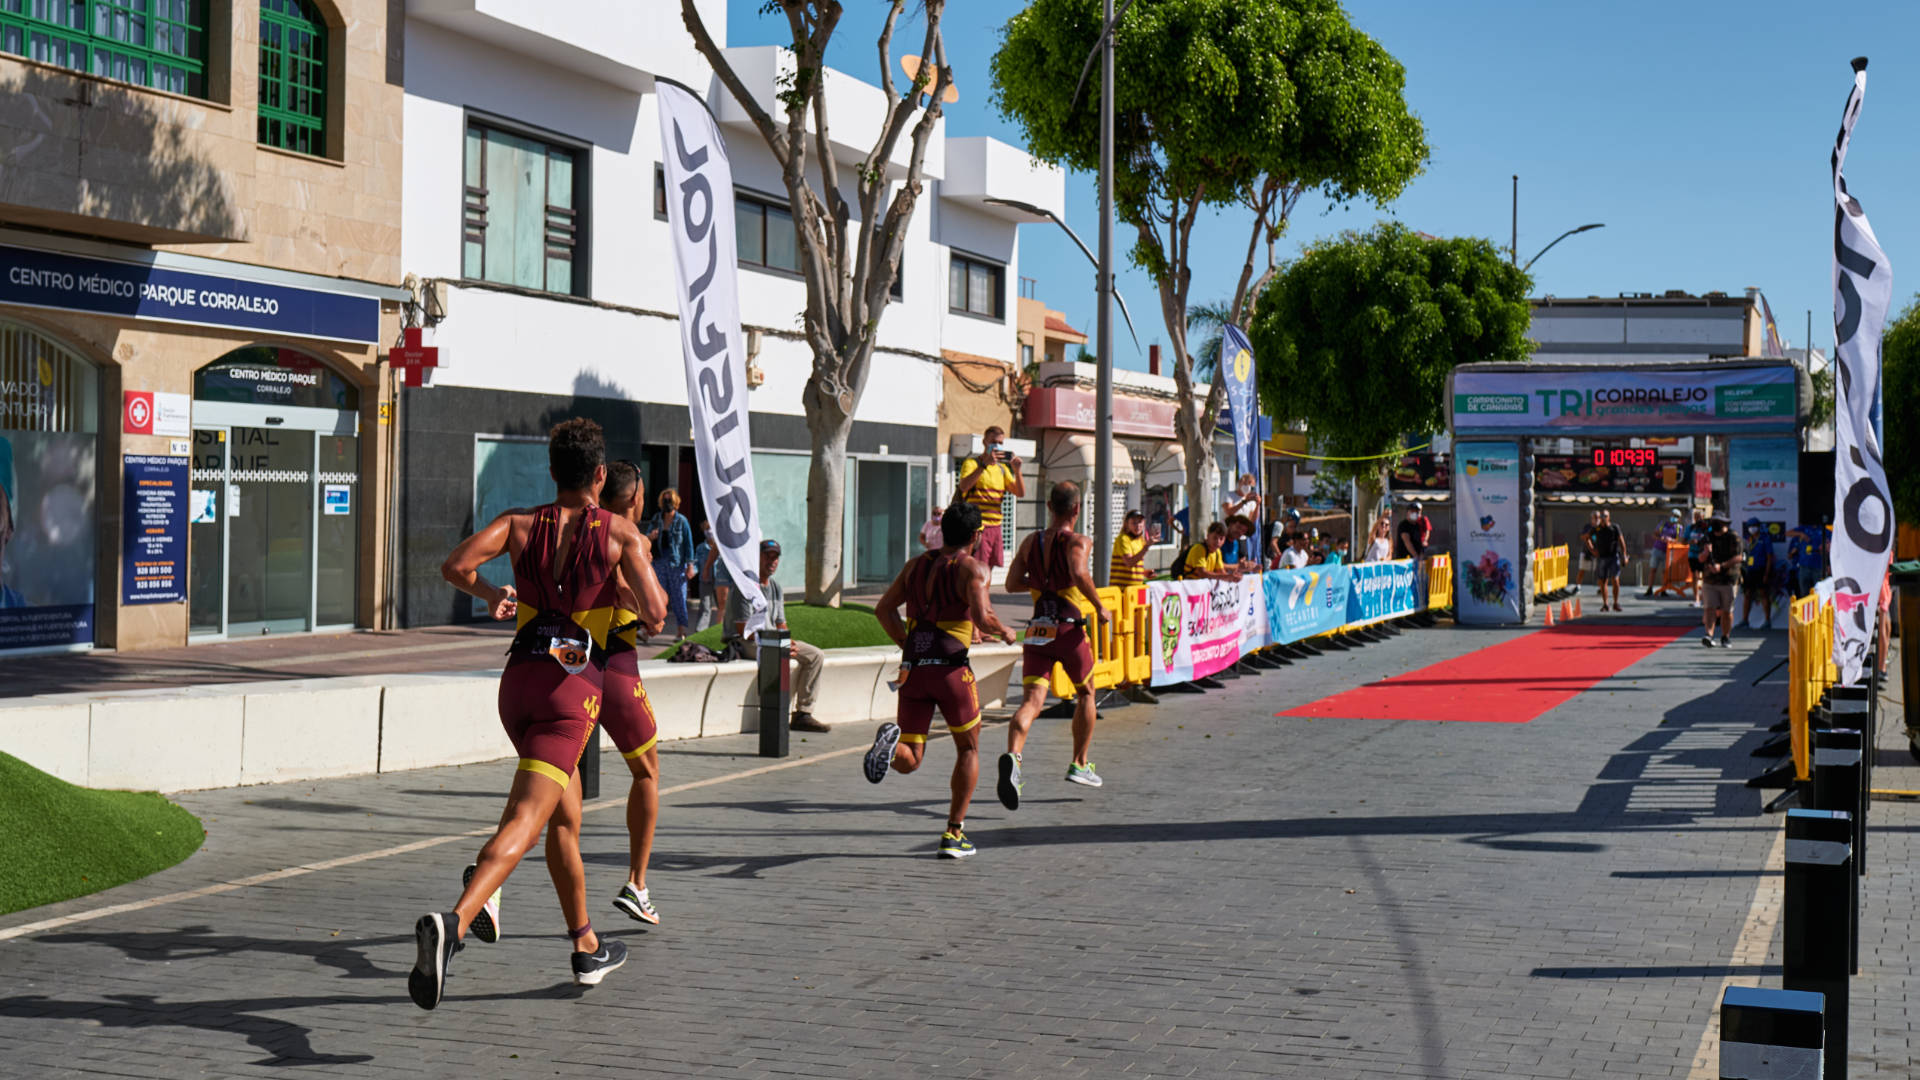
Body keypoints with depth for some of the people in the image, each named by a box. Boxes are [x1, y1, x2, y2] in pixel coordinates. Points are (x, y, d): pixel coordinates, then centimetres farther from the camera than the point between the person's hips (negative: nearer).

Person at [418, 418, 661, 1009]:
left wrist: (491, 594, 15)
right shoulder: (620, 533, 1)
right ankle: (452, 923, -39)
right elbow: (655, 614, -4)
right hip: (574, 685, -5)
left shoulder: (521, 523, 9)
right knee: (524, 822, -15)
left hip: (519, 678, 5)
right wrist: (644, 564, 16)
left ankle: (586, 947, 30)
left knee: (565, 820, 22)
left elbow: (455, 565, -6)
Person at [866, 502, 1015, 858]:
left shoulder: (916, 565, 15)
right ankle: (954, 834, 12)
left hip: (912, 669, 4)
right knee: (968, 749, 16)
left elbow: (883, 609, 12)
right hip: (951, 669, -4)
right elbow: (982, 617, -16)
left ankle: (892, 739, -28)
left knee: (910, 760, 8)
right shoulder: (973, 568, -2)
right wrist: (1004, 633, 4)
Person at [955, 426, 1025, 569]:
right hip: (977, 527, -7)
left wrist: (1016, 471, -7)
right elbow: (964, 486, -22)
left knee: (987, 571, 8)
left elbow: (1020, 493, 9)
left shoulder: (1002, 468, 17)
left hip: (995, 527, 7)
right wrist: (985, 464, -27)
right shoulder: (972, 463, -2)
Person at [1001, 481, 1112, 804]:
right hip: (1069, 630, -3)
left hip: (1036, 631, 4)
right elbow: (1079, 574, -25)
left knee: (1031, 701, -6)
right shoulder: (1078, 541, -6)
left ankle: (1012, 756, -33)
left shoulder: (1030, 543, 10)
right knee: (1085, 694, 21)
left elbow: (1011, 584, 12)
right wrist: (1100, 608, -14)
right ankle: (1080, 764, 27)